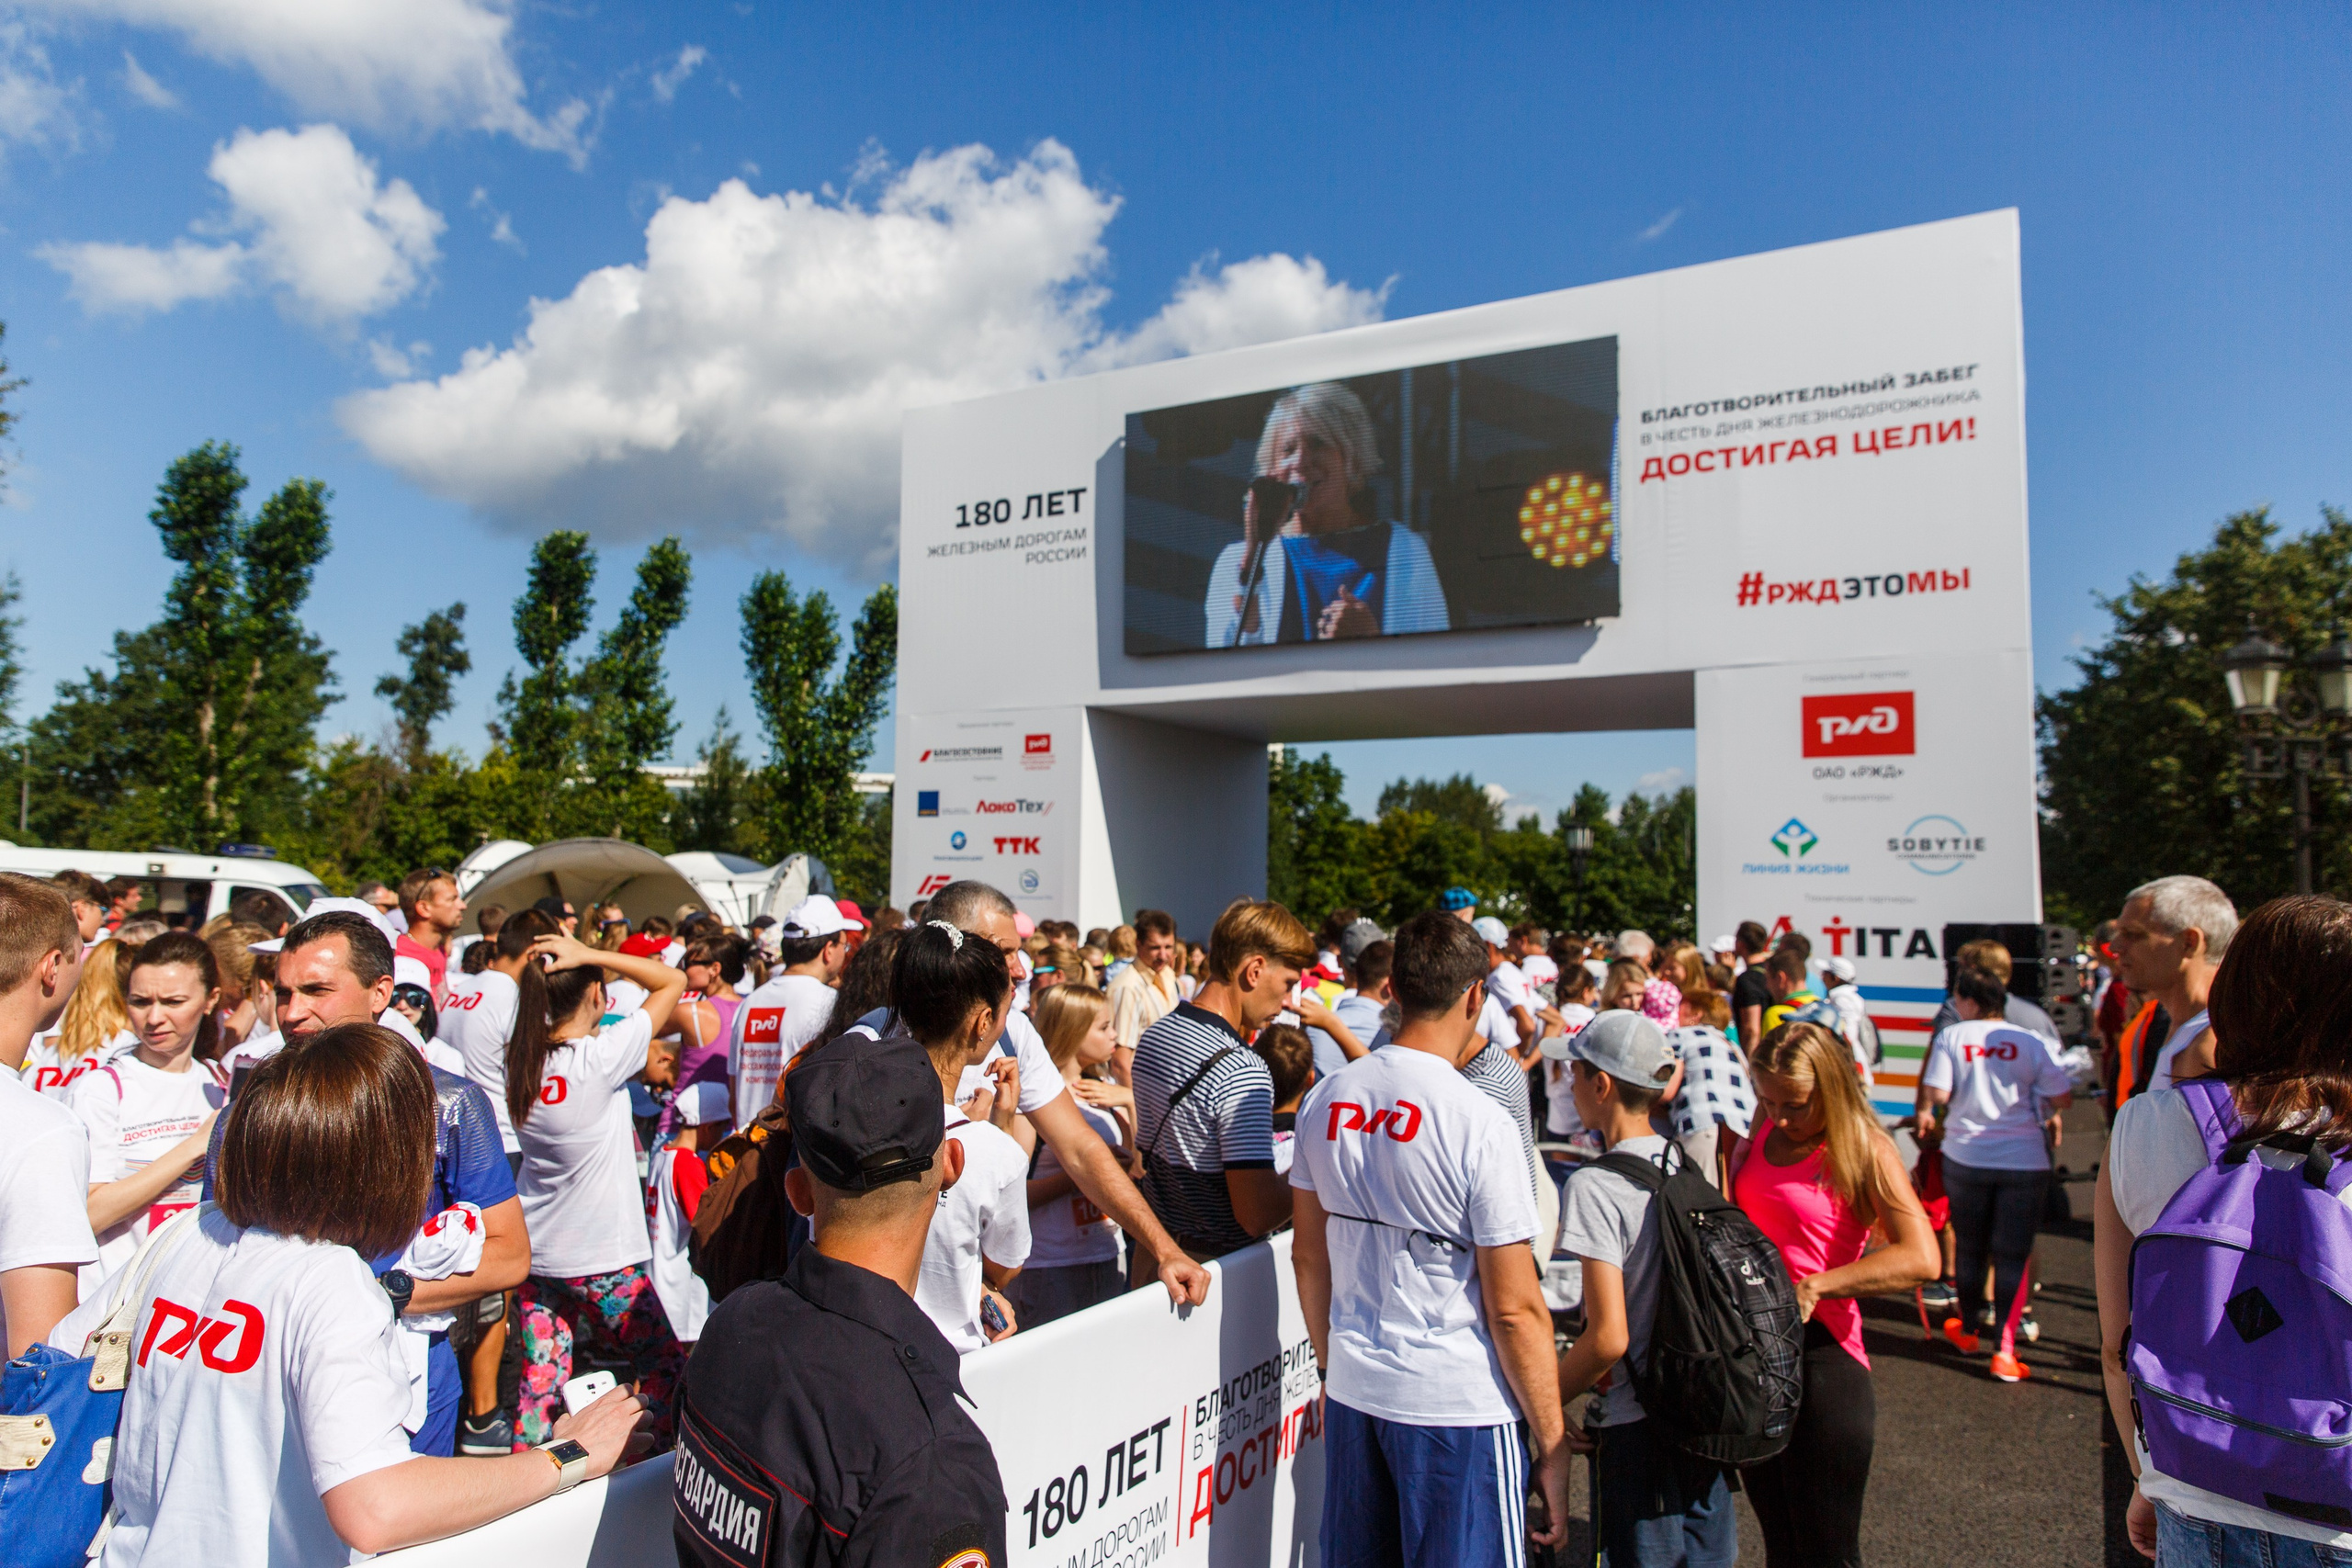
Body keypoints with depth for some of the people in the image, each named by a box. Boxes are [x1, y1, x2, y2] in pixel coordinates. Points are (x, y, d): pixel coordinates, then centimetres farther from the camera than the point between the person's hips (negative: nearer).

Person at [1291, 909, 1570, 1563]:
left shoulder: (1325, 1099, -1)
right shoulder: (1479, 1121, -18)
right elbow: (1515, 1310, -15)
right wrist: (1553, 1447, -5)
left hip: (1352, 1391, 6)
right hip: (1458, 1408, -5)